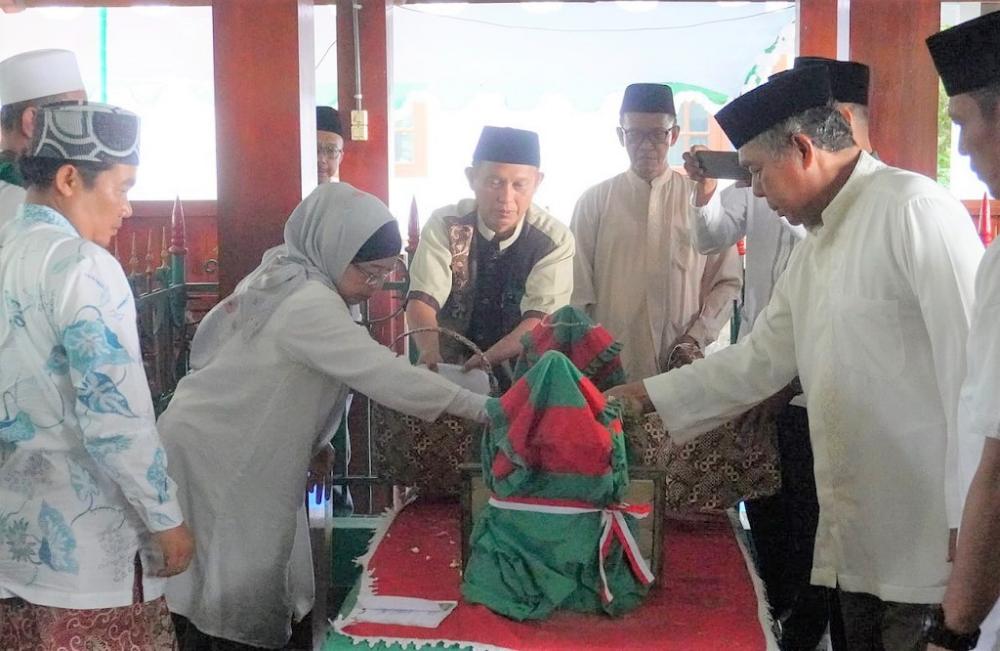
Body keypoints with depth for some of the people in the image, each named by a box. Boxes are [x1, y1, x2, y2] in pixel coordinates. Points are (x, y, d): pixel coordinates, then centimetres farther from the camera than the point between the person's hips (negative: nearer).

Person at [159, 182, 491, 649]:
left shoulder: (282, 276, 5)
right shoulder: (309, 302, -25)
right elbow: (384, 375, -31)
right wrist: (482, 409, -30)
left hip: (226, 444, 9)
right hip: (214, 453, -9)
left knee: (243, 576, 12)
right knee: (242, 582, -2)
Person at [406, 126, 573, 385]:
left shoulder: (555, 240, -6)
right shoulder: (444, 225, -5)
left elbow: (540, 320, -15)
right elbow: (422, 301, -13)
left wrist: (486, 360, -32)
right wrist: (430, 349, -35)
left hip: (520, 380, -1)